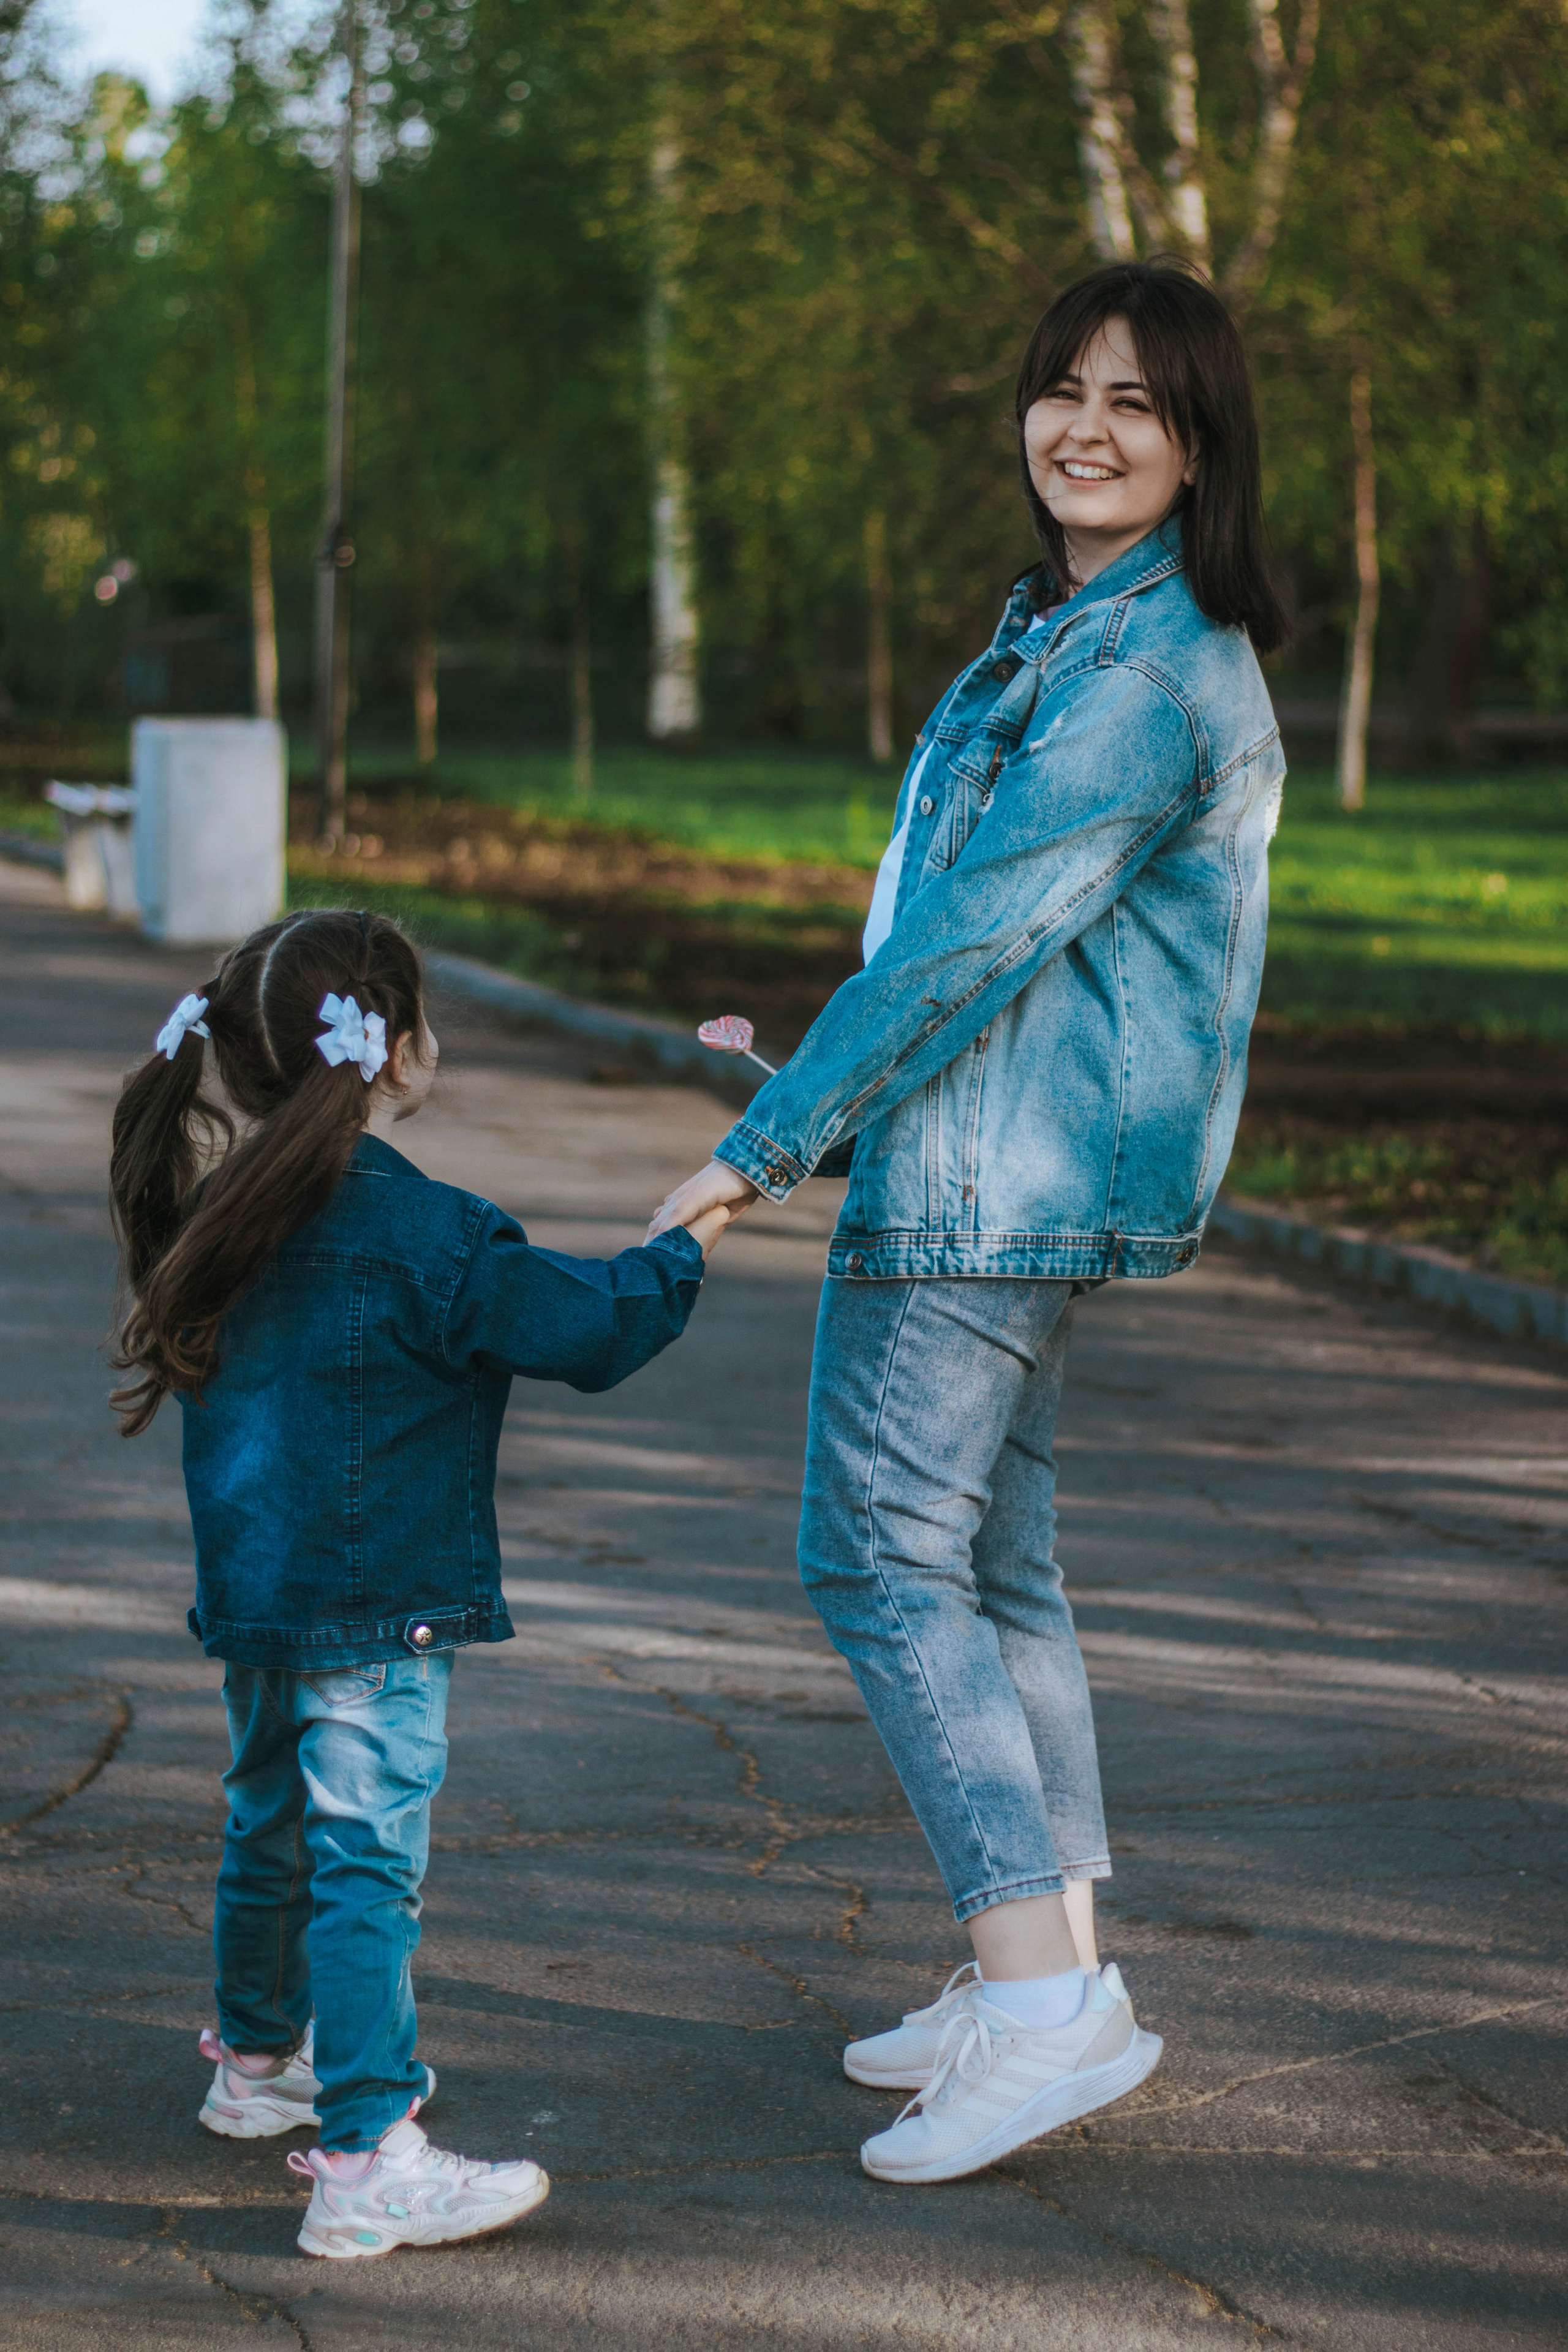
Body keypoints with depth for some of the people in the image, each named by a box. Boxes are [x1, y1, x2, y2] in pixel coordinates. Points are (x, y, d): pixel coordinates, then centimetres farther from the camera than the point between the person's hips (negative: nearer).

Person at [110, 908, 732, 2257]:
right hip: (374, 1614, -8)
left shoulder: (229, 1208, 6)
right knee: (367, 1866, -8)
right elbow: (587, 1328, -15)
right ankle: (366, 2162, -10)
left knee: (273, 1831, 24)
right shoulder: (417, 1233, -19)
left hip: (252, 1596, 9)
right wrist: (690, 1245, 2)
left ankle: (259, 2063, 43)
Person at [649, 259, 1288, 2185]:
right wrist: (820, 1081, 25)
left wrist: (760, 1149, -20)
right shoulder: (1075, 629, 15)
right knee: (991, 1556, 13)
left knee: (884, 1553, -9)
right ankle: (1046, 1983, 20)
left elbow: (978, 936, -22)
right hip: (1010, 1171, 11)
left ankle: (1049, 2000, -9)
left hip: (999, 1169, -11)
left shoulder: (1145, 671, -18)